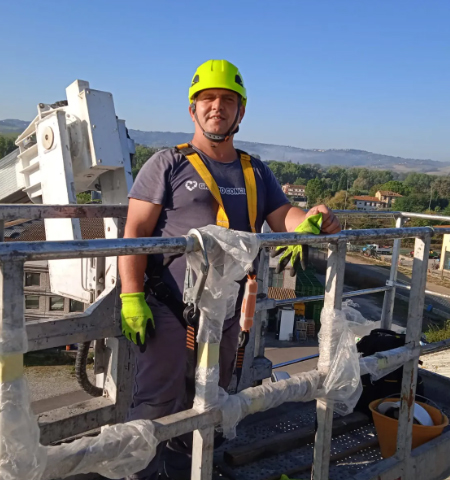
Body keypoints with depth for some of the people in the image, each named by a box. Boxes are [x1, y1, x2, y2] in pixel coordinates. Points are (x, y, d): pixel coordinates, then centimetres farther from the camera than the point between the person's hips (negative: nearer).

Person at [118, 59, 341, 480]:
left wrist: (313, 220, -20)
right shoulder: (168, 164, -2)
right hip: (169, 312, -5)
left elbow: (284, 217, 5)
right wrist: (131, 297, -18)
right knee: (155, 409, 0)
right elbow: (135, 231, -8)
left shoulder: (256, 173, 13)